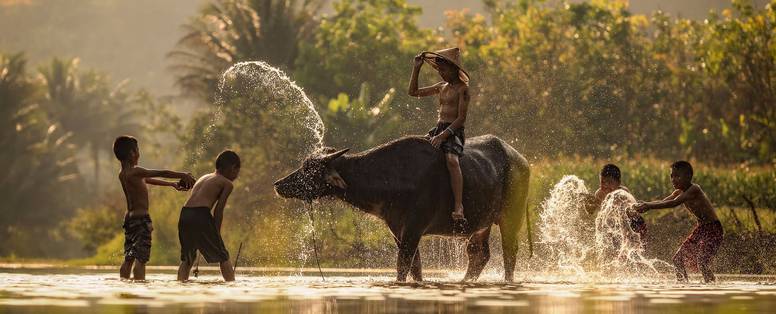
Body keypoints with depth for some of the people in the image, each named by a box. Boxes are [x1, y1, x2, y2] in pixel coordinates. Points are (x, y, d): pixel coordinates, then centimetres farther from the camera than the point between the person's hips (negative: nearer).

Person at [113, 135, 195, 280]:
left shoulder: (123, 174, 13)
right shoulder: (134, 172, -15)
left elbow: (148, 180, 24)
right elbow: (161, 173, -14)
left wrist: (173, 184, 29)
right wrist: (183, 175, -3)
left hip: (129, 218, 9)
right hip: (141, 218, -9)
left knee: (128, 259, 11)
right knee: (141, 258, -12)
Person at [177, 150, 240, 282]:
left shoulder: (203, 178, 30)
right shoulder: (227, 183, 10)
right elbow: (218, 210, 1)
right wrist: (216, 235, 6)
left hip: (185, 214, 6)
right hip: (201, 215, -6)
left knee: (187, 258, 20)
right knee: (223, 257, 6)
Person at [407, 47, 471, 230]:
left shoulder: (462, 88, -6)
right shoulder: (442, 87, 17)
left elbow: (461, 118, -14)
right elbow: (413, 92, 23)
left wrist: (443, 135, -23)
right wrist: (416, 69, 14)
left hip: (453, 132, -9)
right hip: (438, 129, 9)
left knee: (452, 160, -35)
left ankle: (458, 207, -44)